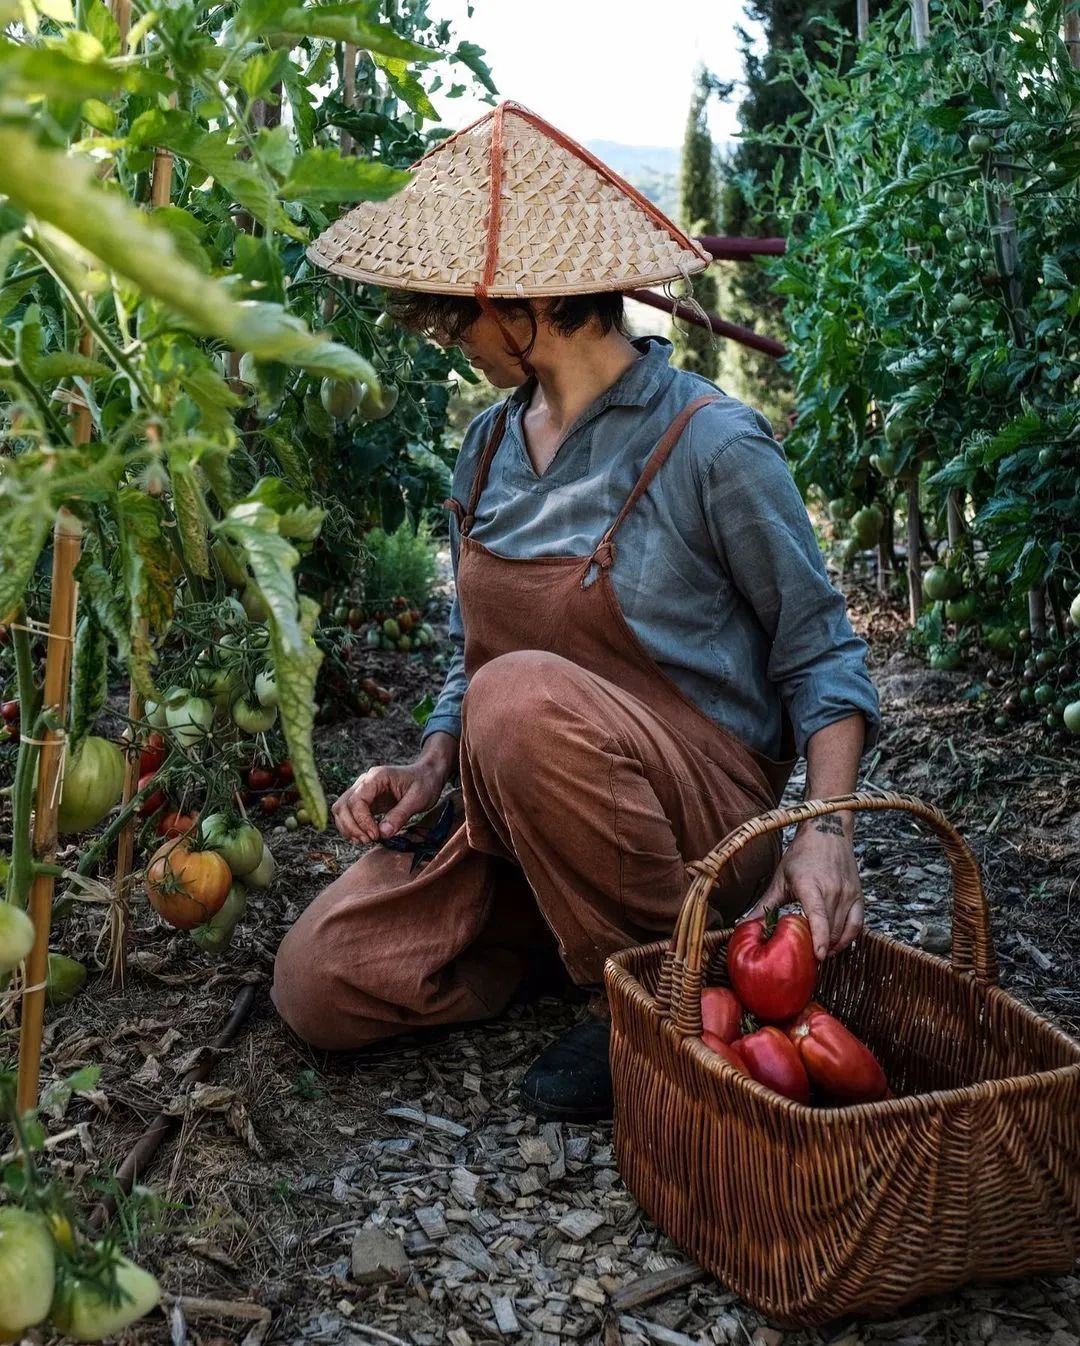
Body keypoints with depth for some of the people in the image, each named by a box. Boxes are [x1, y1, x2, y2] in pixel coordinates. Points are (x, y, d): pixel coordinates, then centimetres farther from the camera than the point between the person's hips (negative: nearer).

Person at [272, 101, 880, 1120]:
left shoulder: (711, 445, -13)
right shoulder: (490, 446, 7)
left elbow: (819, 655, -6)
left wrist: (826, 829, -21)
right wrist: (431, 766, -2)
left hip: (699, 799, -6)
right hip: (509, 805, 6)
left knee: (523, 697, -37)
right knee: (318, 984, -10)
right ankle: (569, 913, 11)